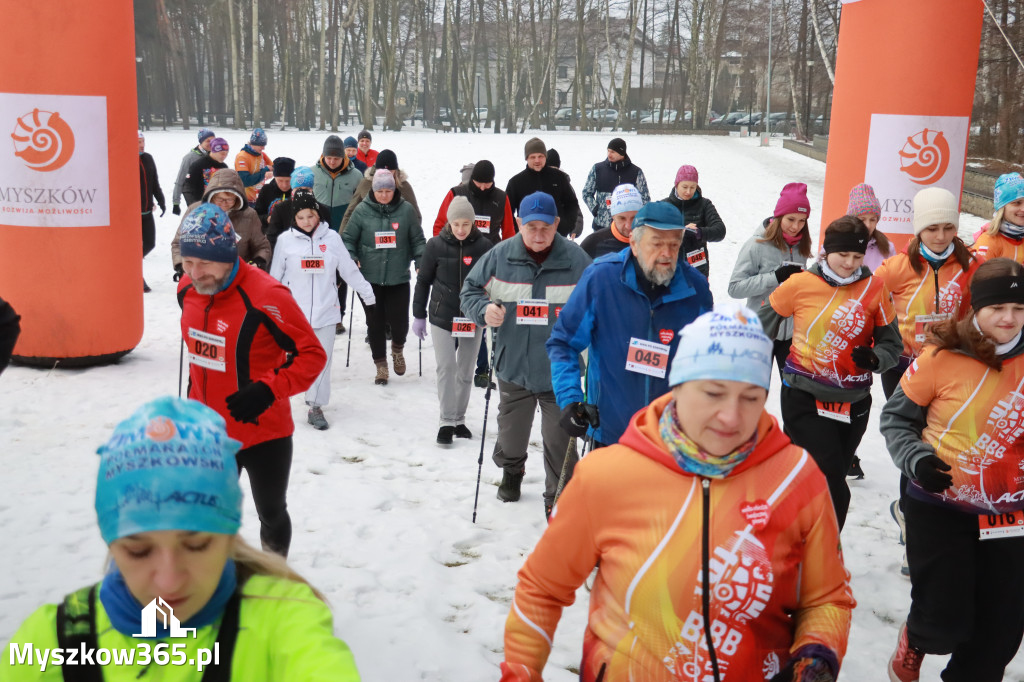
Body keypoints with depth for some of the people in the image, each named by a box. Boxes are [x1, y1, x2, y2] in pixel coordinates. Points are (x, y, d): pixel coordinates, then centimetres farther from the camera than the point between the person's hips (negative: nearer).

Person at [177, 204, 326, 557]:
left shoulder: (265, 296, -24)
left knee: (271, 515, 16)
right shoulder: (188, 290, -3)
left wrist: (268, 390, -29)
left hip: (264, 433, -5)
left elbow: (312, 354, -19)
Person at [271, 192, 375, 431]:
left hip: (325, 309, 1)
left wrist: (367, 292, 11)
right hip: (294, 310, -1)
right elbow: (275, 276, 8)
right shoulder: (285, 240, 1)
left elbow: (349, 269, 9)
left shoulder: (332, 238, 2)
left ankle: (316, 406, 9)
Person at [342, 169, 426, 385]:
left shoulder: (406, 210, -2)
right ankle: (380, 365, 24)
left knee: (399, 322, -2)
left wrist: (421, 262, -6)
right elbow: (348, 238, 5)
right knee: (375, 323, 6)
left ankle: (397, 349, 33)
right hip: (370, 278, 1)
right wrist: (350, 258, -10)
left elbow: (417, 240, 5)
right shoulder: (362, 210, -2)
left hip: (399, 278, 0)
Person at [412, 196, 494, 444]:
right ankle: (447, 421, 1)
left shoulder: (484, 246, -6)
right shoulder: (436, 245, -6)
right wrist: (419, 315, 4)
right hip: (442, 317, -1)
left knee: (466, 371, 10)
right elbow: (423, 281, 2)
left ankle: (459, 419, 23)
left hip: (472, 319, 1)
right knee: (445, 368, -6)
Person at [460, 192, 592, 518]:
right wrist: (484, 309, -15)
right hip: (513, 366, 2)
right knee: (511, 435, 20)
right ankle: (511, 470, 52)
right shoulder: (499, 256, -4)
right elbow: (470, 291, 5)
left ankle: (558, 497, 25)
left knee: (560, 440, 4)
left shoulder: (576, 259, -7)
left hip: (559, 371, -2)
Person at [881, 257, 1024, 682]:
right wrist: (915, 458, -19)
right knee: (944, 624, -4)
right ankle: (914, 640, 31)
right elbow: (896, 417, -3)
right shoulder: (942, 357, -14)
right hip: (939, 508, -4)